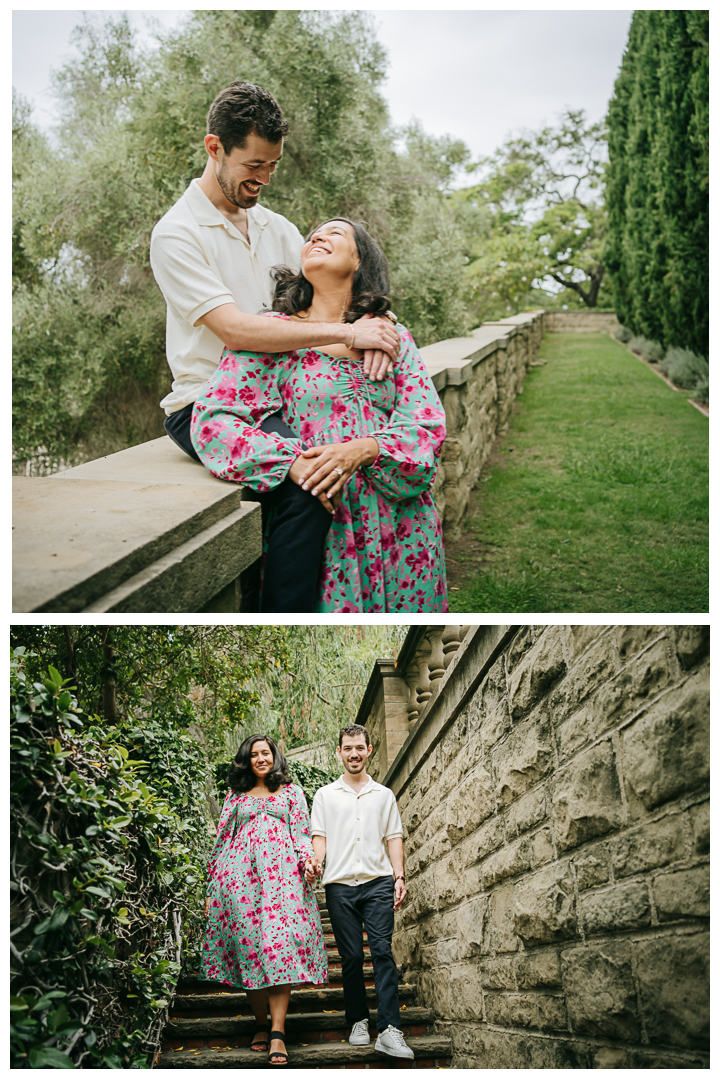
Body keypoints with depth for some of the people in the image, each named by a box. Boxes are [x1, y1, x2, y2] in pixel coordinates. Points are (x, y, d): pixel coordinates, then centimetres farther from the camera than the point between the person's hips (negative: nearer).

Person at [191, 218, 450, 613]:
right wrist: (293, 462, -20)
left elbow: (427, 424, 3)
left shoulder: (394, 339, 13)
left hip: (399, 521, 3)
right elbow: (212, 418, -5)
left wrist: (362, 450, -18)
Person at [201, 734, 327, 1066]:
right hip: (239, 875, 2)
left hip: (281, 874, -2)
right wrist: (212, 888, 12)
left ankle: (277, 1032, -19)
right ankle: (261, 1025, 6)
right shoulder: (235, 795, 21)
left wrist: (308, 859, -11)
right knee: (247, 945, -5)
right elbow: (222, 839, 18)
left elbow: (301, 831, 11)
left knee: (279, 943, -15)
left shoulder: (291, 792, 18)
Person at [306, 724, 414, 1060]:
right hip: (340, 884, 0)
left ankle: (389, 1030, -16)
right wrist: (315, 861, -12)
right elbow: (320, 836, 9)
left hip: (378, 881, 0)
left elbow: (393, 837, 14)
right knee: (351, 956, 0)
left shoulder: (384, 794, 16)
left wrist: (399, 876, 2)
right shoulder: (325, 795, 14)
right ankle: (358, 1022, 13)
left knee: (382, 951, -11)